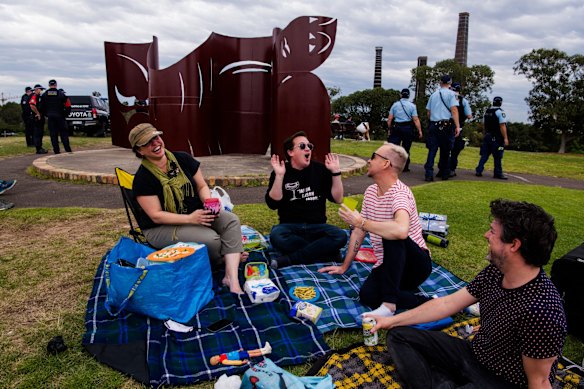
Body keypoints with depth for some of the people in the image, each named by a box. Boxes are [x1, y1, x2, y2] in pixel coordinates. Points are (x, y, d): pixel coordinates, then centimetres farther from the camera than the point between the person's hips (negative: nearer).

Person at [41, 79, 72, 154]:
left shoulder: (44, 95, 3)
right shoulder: (61, 93, -5)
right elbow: (68, 106, -6)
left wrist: (47, 114, 15)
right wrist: (65, 114, 5)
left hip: (50, 117, 2)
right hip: (60, 116, -2)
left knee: (53, 134, 5)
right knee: (63, 133, 4)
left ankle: (56, 150, 4)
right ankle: (68, 149, 0)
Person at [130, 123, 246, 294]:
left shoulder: (183, 159, -1)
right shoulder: (143, 178, -15)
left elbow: (202, 186, 5)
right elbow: (156, 216, -17)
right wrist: (190, 218, -29)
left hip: (196, 213, 5)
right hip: (161, 228, -5)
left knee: (231, 221, -21)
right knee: (210, 239, -29)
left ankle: (231, 277, -27)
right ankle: (233, 256, 7)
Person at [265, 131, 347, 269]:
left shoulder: (320, 169, 6)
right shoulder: (280, 172, 1)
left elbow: (337, 199, 2)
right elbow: (273, 204, -11)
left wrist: (336, 172, -7)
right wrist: (279, 175, -19)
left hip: (317, 226, 2)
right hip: (290, 226, -1)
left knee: (340, 236, -29)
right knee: (276, 236, -35)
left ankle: (289, 259, -25)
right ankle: (326, 252, -20)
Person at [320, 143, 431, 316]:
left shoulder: (399, 193, -21)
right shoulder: (370, 191, 6)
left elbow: (401, 230, -43)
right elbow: (358, 232, 13)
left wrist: (361, 222, -29)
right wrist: (344, 267, 14)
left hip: (415, 264, -6)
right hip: (388, 266, 6)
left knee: (392, 236, -36)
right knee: (367, 295, -23)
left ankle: (389, 304, -30)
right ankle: (423, 302, -4)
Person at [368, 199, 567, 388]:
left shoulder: (541, 313, -31)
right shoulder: (495, 271, -7)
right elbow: (447, 304, 0)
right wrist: (392, 320, 3)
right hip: (473, 353, 8)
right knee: (398, 336, 5)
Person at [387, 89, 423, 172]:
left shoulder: (395, 104, 5)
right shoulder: (412, 105, -1)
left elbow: (389, 119, 3)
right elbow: (416, 119, -8)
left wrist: (390, 129, 14)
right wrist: (420, 131, -5)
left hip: (396, 127, 1)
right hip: (408, 128, -1)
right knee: (406, 148, 9)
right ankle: (405, 167, 16)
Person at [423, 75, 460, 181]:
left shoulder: (433, 95, 14)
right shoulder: (451, 94, 0)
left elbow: (428, 113, 16)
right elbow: (454, 110, -9)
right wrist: (457, 126, -11)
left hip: (433, 125, 3)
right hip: (447, 125, -3)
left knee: (432, 150, 0)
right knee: (445, 150, 8)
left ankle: (429, 174, -11)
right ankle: (444, 173, 17)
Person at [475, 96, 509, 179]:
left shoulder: (487, 111, 10)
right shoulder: (500, 112, -11)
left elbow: (483, 124, 17)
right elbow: (502, 126, -16)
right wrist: (505, 138, -14)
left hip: (487, 136, 6)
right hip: (496, 138, -6)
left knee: (484, 155, 9)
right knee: (497, 157, 1)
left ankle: (478, 171, 3)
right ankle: (498, 173, 8)